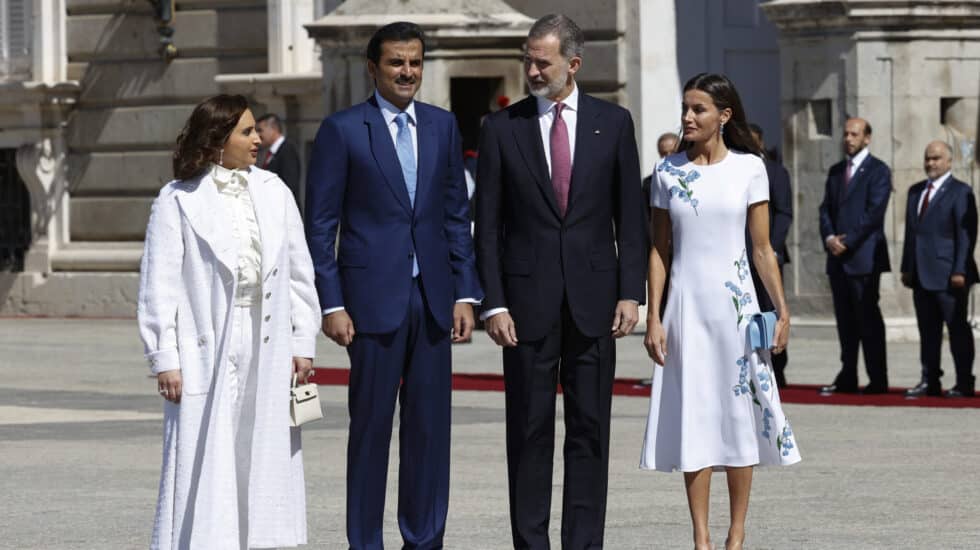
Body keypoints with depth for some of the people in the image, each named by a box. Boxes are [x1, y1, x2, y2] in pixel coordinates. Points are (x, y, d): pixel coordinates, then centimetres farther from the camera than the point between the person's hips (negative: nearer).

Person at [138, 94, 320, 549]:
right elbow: (159, 285, -3)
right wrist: (164, 359, -8)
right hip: (208, 350, -4)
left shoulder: (273, 192, 10)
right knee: (204, 465, -6)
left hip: (268, 347, 4)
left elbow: (299, 272, 12)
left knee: (265, 458, 6)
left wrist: (302, 343, 7)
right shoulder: (179, 201, -2)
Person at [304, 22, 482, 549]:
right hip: (374, 298, -4)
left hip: (432, 297, 4)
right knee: (371, 426, 0)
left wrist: (465, 293, 5)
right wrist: (332, 305, -9)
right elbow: (321, 224, -3)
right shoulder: (342, 129, -2)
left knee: (430, 426, 6)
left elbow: (457, 215, 13)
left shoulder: (443, 126, 10)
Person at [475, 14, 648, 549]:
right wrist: (493, 303, -6)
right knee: (529, 430, 1)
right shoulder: (501, 128, 2)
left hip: (593, 297, 1)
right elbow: (488, 224, 1)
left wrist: (630, 293, -2)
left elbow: (629, 217, 6)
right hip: (528, 299, -1)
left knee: (590, 430, 3)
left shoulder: (613, 123, 5)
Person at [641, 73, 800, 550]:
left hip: (735, 305, -1)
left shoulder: (748, 169, 0)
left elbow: (763, 248, 2)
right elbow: (659, 250, 6)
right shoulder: (669, 173, 3)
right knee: (693, 420, 1)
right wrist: (653, 318, 0)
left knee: (740, 414, 1)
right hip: (686, 306, 1)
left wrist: (782, 310, -2)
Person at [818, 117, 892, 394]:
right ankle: (847, 378, 10)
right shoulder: (836, 171, 18)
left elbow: (874, 213, -11)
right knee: (845, 320, 7)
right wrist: (829, 237, -5)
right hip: (837, 257, 6)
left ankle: (878, 380, -5)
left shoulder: (878, 171, -3)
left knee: (869, 319, -7)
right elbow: (826, 208, 13)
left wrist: (847, 242, -14)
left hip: (864, 256, -6)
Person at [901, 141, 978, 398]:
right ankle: (929, 381, 14)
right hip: (921, 275, 7)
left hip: (948, 276, -7)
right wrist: (906, 268, 13)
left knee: (958, 330, -2)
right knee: (928, 331, 9)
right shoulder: (916, 191, 16)